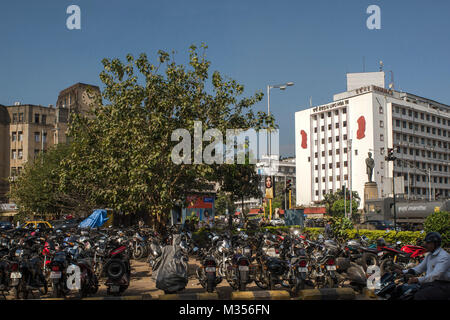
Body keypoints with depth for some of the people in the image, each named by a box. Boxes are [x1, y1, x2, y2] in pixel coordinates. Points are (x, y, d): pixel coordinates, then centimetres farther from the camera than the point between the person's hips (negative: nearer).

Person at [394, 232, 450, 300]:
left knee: (419, 296, -31)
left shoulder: (444, 256, -16)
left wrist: (418, 279, -39)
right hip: (430, 283, 9)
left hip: (442, 285, -9)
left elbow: (436, 275, -29)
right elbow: (420, 268, 18)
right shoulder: (429, 255, 15)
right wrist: (402, 272, 5)